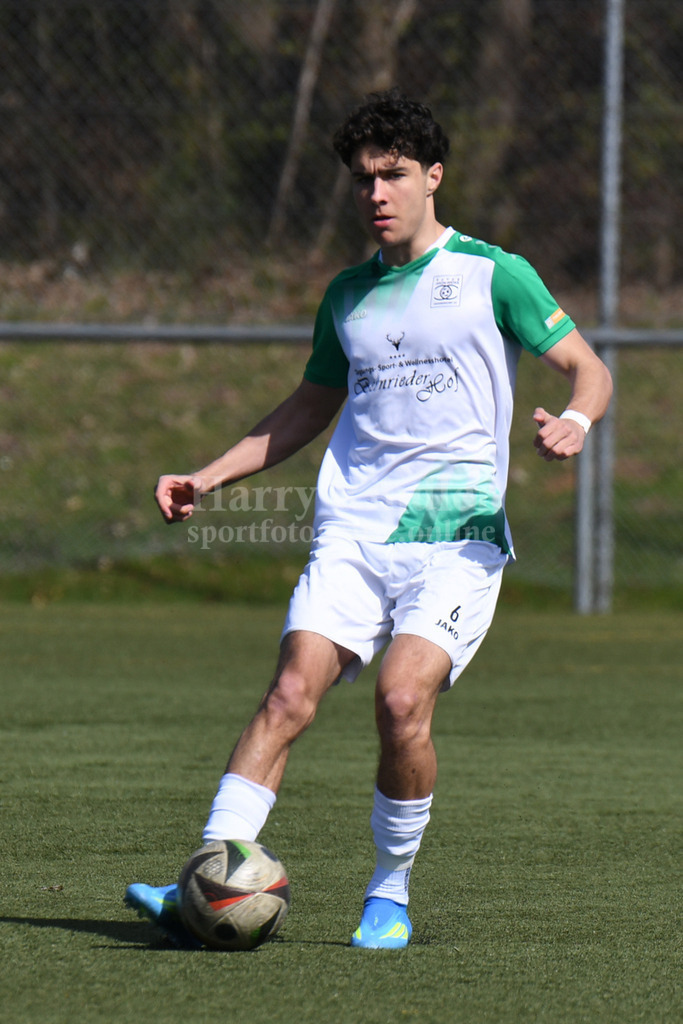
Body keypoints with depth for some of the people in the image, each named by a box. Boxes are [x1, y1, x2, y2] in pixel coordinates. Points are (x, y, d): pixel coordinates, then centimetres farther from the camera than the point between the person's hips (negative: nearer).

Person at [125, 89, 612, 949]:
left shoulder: (491, 274, 3)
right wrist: (210, 476, 20)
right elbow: (309, 409, 30)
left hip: (458, 534, -4)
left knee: (402, 699, -22)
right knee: (290, 694, -15)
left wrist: (574, 421, -20)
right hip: (352, 531, 4)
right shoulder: (347, 295, 18)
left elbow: (588, 370, 3)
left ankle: (391, 895, -2)